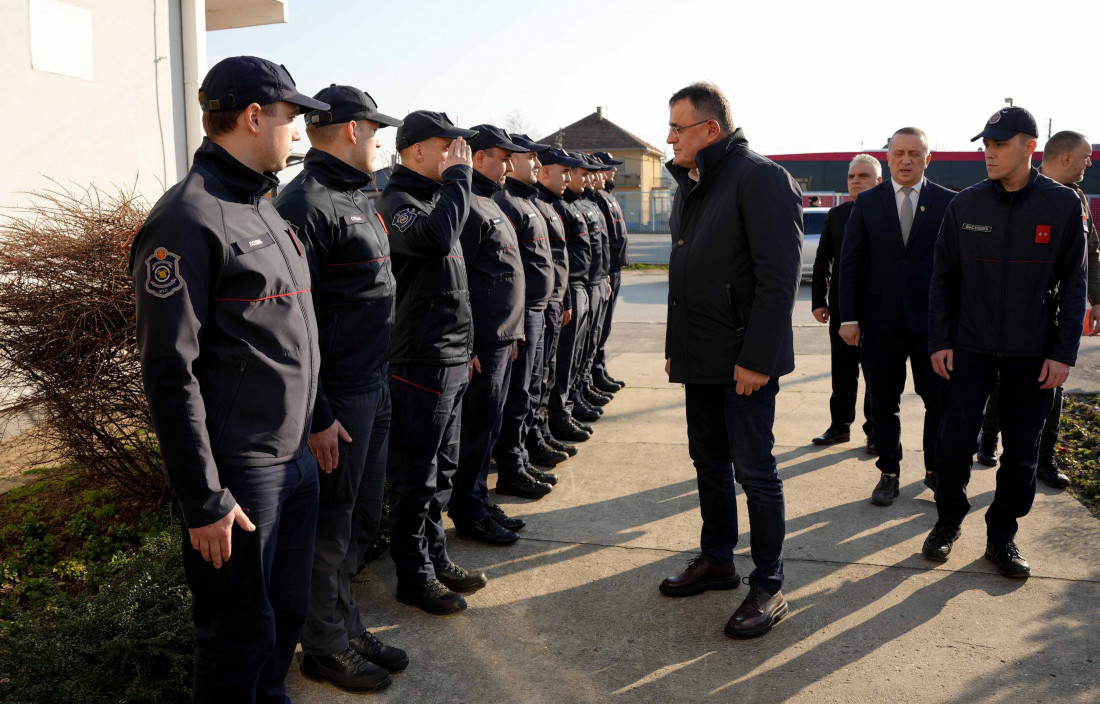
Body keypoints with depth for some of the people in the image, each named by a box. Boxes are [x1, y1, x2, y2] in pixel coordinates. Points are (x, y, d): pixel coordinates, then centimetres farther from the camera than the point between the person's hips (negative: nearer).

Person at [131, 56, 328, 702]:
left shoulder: (266, 210, 13)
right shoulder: (189, 220, -16)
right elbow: (171, 374, -19)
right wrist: (204, 502, -18)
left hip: (297, 458, 9)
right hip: (239, 476, -8)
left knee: (287, 615, 20)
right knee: (242, 636, 8)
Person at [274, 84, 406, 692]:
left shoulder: (356, 199, 15)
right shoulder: (306, 204, -16)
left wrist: (379, 380, 17)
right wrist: (316, 415, -21)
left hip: (374, 390, 9)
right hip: (338, 398, -9)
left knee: (360, 520, 18)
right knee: (330, 527, 6)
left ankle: (348, 627, 34)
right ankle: (325, 646, 23)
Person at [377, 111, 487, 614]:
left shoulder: (434, 197, 17)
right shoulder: (396, 202, -12)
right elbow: (438, 237, -35)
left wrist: (465, 347, 23)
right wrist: (458, 175, -22)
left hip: (451, 361, 10)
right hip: (420, 364, -9)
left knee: (442, 469, 18)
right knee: (416, 476, 2)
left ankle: (435, 557, 31)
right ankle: (414, 576, 14)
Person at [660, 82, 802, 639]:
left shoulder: (759, 177, -13)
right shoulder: (689, 186, 15)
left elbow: (779, 274, -19)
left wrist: (757, 357, -22)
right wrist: (674, 347, 17)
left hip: (744, 359, -9)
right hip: (700, 357, 9)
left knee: (754, 469, -1)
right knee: (709, 461, 16)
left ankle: (769, 587, 12)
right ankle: (718, 561, 32)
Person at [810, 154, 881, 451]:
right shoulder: (835, 215, 8)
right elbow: (822, 261, 10)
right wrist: (818, 300, 4)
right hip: (841, 308, 4)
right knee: (842, 371, 12)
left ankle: (875, 432, 17)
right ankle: (840, 425, 24)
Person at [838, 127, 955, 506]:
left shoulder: (948, 202, 2)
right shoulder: (867, 202, 4)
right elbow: (850, 262, 2)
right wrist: (848, 317, -4)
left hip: (932, 321, 0)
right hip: (881, 320, 1)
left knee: (941, 402, 5)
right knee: (884, 404, 9)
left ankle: (935, 470, 24)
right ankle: (889, 474, 22)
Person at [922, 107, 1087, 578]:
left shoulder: (1062, 204, -3)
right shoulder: (966, 204, 0)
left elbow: (1073, 282, -1)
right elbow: (944, 276, 4)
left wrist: (1063, 353, -6)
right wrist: (939, 341, -1)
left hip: (1032, 354, 0)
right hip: (970, 348, 0)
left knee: (1021, 454, 6)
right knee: (954, 444, -2)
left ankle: (1002, 536, 22)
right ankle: (949, 521, 21)